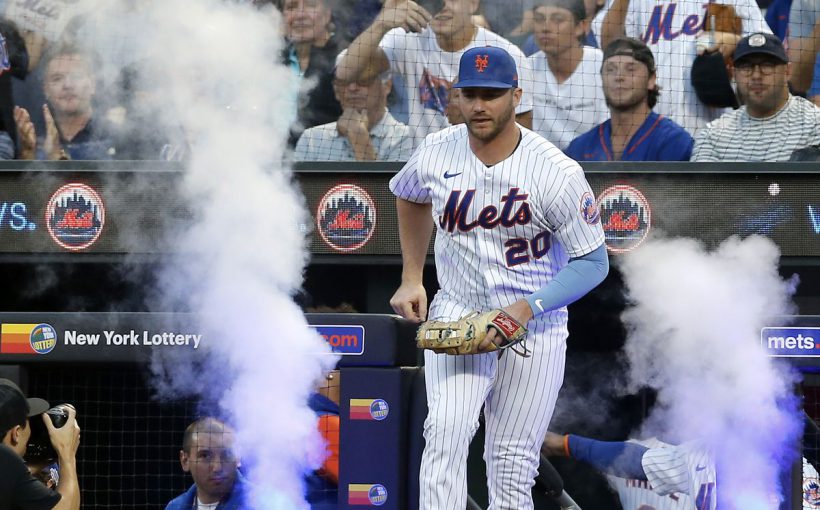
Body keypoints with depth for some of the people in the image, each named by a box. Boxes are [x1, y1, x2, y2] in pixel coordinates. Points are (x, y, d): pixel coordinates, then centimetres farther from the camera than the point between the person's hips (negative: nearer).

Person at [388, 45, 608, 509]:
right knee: (446, 431, -21)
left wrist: (527, 309, -23)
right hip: (456, 312, 1)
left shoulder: (557, 173, -17)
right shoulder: (436, 154, -6)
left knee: (513, 464, 1)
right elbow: (408, 196, 19)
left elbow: (594, 262, -12)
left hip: (536, 324, -1)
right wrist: (412, 277, 13)